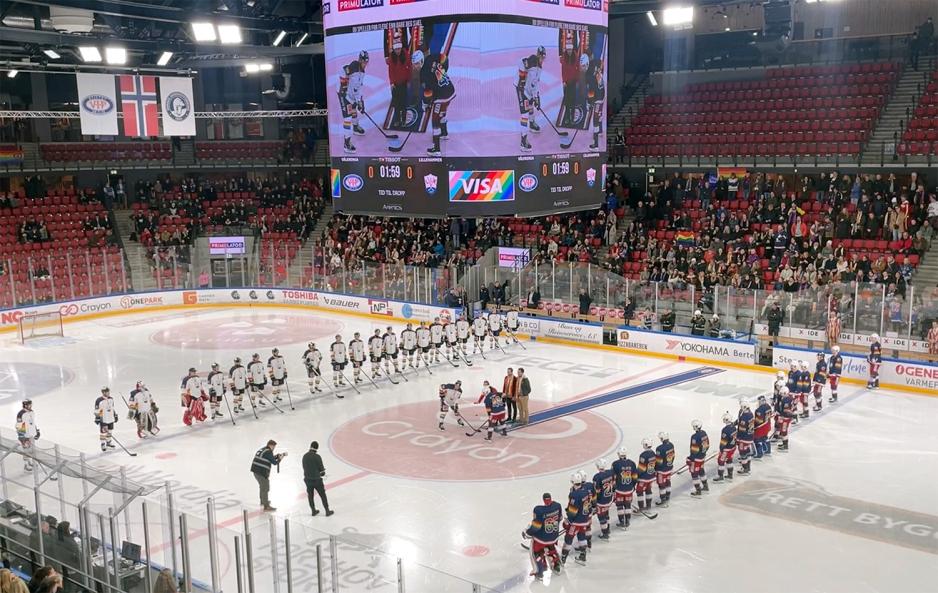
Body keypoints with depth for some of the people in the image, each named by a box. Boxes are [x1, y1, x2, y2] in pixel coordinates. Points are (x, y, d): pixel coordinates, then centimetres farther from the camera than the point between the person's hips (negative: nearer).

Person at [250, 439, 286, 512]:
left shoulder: (262, 449, 15)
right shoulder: (268, 452, -14)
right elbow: (274, 462, -10)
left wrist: (277, 456, 15)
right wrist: (280, 459, 5)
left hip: (255, 470, 10)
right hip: (262, 472, -10)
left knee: (262, 486, 28)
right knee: (265, 488, -4)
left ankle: (263, 501, 45)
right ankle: (266, 506, -3)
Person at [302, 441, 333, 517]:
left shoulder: (305, 456, -1)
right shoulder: (317, 456, -18)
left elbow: (304, 467, 9)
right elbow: (321, 468, -11)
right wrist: (322, 473, 11)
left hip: (307, 479, 5)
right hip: (317, 479, -5)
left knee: (310, 495, 18)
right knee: (322, 495, 7)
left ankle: (313, 511, 27)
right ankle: (327, 511, 13)